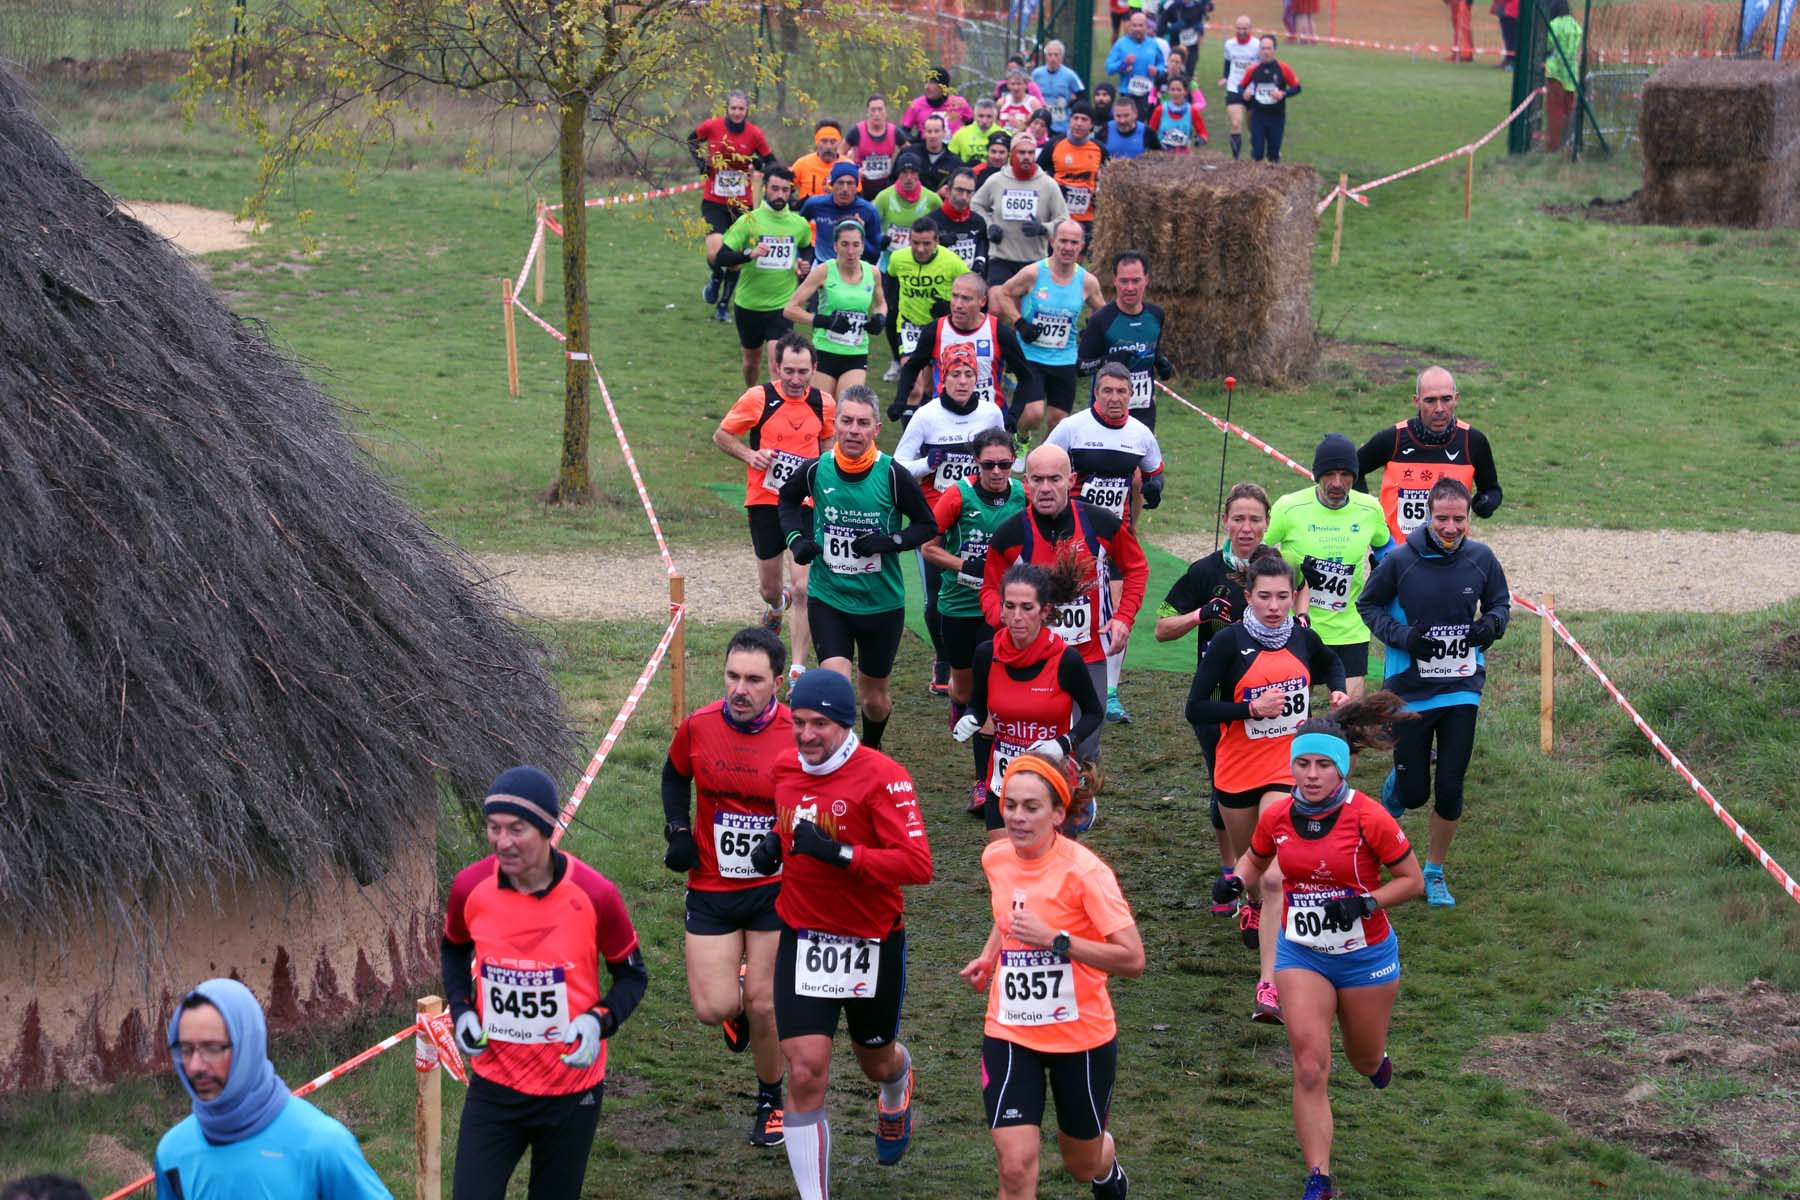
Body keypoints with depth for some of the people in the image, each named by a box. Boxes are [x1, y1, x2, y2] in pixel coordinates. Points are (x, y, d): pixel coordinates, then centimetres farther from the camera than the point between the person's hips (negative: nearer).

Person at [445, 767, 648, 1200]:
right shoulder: (470, 886, -9)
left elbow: (632, 975, -2)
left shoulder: (593, 894, -16)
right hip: (493, 1086, 1)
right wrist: (461, 1009, -3)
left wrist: (599, 1021, -20)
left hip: (572, 1090, -1)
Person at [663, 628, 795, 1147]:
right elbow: (675, 777, 15)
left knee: (764, 1005, 1)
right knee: (712, 1008, -6)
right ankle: (737, 1003, 32)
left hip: (776, 889, -2)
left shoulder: (800, 736, -14)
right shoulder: (697, 727, -7)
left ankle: (771, 1100, 27)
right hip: (711, 888, 2)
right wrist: (677, 830, 0)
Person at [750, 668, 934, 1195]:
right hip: (803, 939, 3)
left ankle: (897, 1094, 60)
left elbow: (918, 864, -27)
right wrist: (775, 841, 3)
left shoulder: (883, 777, -19)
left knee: (877, 1062, 21)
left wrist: (837, 852, -32)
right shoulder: (786, 768, 0)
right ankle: (814, 1195, -2)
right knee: (805, 1074, -10)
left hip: (872, 943, -3)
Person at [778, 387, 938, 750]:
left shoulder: (893, 476, -14)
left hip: (882, 602, 0)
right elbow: (788, 499, 15)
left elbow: (928, 526, -2)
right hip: (828, 598, 0)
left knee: (874, 698, 17)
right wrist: (796, 539, -2)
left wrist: (890, 542, -19)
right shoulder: (816, 471, -8)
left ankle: (871, 748, 47)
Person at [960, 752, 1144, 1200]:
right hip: (1009, 1033, 3)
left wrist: (1054, 939, -29)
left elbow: (1132, 960, -23)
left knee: (1083, 1164, 18)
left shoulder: (1084, 871, -20)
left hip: (1082, 1036, -3)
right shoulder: (996, 859, -2)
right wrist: (989, 955, 4)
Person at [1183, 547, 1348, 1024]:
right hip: (1237, 770, 0)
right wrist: (1252, 707, -24)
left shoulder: (1303, 639, -1)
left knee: (1275, 877, -15)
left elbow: (1331, 663, 24)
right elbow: (1196, 708, -15)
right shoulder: (1229, 642, -12)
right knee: (1249, 863, 22)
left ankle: (1269, 986, -20)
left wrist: (1337, 691, 4)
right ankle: (1252, 906, 60)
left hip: (1287, 770, 0)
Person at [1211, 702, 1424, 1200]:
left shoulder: (1368, 818, -19)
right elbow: (1255, 860, 13)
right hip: (1302, 952, 2)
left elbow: (1411, 880, -9)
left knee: (1364, 1059, 19)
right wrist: (1235, 882, -10)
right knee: (1310, 1070, -9)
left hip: (1366, 953, -2)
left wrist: (1364, 903, -25)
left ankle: (1377, 1060, 59)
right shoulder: (1277, 817, -8)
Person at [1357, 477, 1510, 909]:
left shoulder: (1480, 558, -5)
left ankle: (1434, 873, 23)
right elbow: (1367, 604, 0)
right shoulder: (1401, 561, -13)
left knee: (1450, 792, 1)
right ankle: (1395, 788, 42)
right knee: (1414, 793, 3)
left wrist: (1492, 624, -11)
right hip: (1410, 691, -2)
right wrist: (1403, 636, -16)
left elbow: (1500, 602, 12)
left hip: (1462, 690, 2)